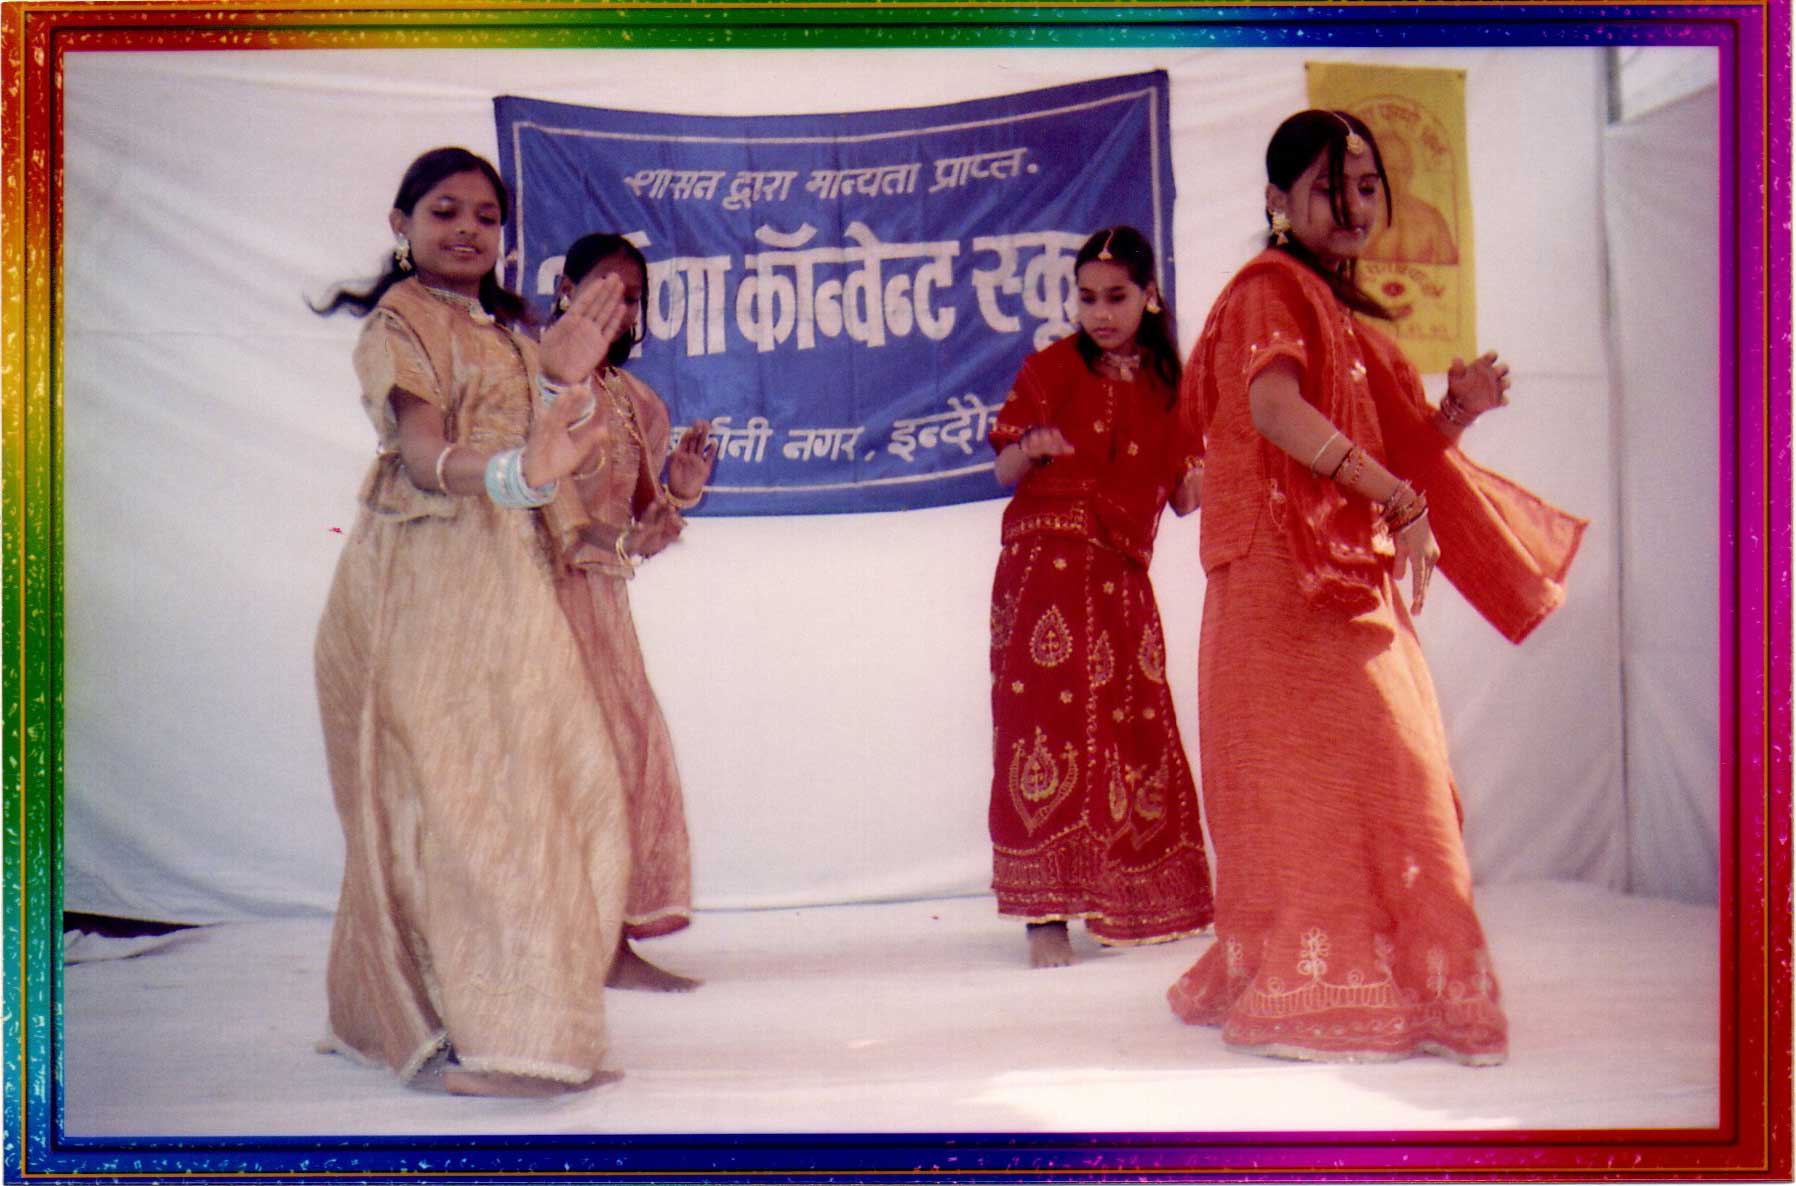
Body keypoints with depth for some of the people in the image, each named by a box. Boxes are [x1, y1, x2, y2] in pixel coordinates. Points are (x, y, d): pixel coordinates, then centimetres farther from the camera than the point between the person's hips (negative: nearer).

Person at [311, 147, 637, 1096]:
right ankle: (457, 1030, -8)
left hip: (504, 584, 8)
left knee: (526, 781, 5)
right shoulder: (398, 322, -3)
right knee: (444, 788, -10)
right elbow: (423, 451, -21)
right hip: (424, 582, -7)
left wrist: (562, 382, -1)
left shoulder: (506, 331, 21)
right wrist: (515, 471, -40)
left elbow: (554, 486, 14)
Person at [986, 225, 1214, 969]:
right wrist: (1030, 448, -21)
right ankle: (1045, 913, -5)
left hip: (1124, 574, 4)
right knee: (1049, 716, -9)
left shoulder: (1167, 384, 13)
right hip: (1048, 560, -4)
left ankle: (1135, 901, 18)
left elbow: (1182, 494, 13)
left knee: (1134, 726, 4)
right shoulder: (1053, 367, 4)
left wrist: (1203, 483, -9)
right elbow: (1005, 471, 0)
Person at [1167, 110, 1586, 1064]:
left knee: (1386, 766, 10)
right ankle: (1307, 993, -5)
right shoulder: (1270, 289, -5)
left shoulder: (1346, 314, 23)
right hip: (1287, 578, -9)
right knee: (1323, 764, -11)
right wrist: (1398, 499, -28)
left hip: (1354, 581, 9)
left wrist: (1453, 414, 3)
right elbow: (1275, 407, -24)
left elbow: (1387, 445, 22)